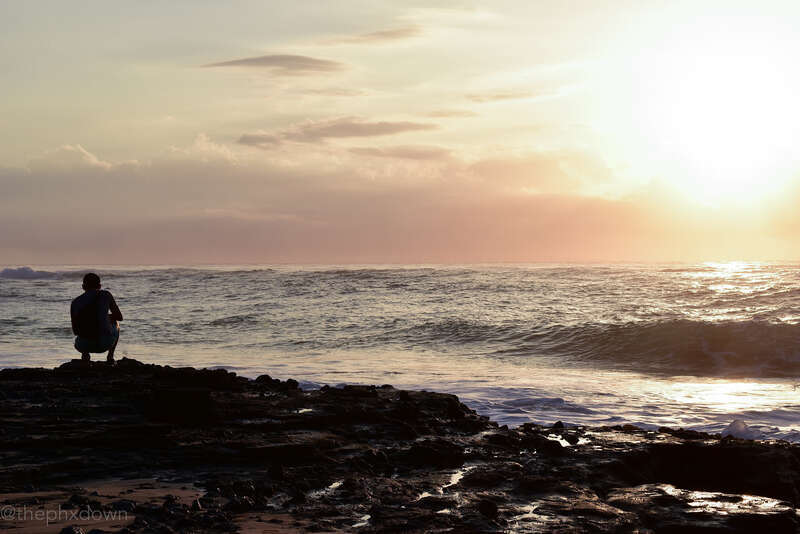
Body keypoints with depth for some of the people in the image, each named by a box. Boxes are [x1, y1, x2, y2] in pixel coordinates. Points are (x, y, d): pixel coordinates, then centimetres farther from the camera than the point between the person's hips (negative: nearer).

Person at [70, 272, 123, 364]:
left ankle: (85, 354, 10)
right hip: (105, 344, -2)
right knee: (115, 325, 35)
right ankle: (110, 356, 21)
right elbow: (119, 317, 17)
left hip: (84, 345, 2)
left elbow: (75, 331, 17)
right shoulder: (105, 295, 6)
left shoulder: (75, 303, 10)